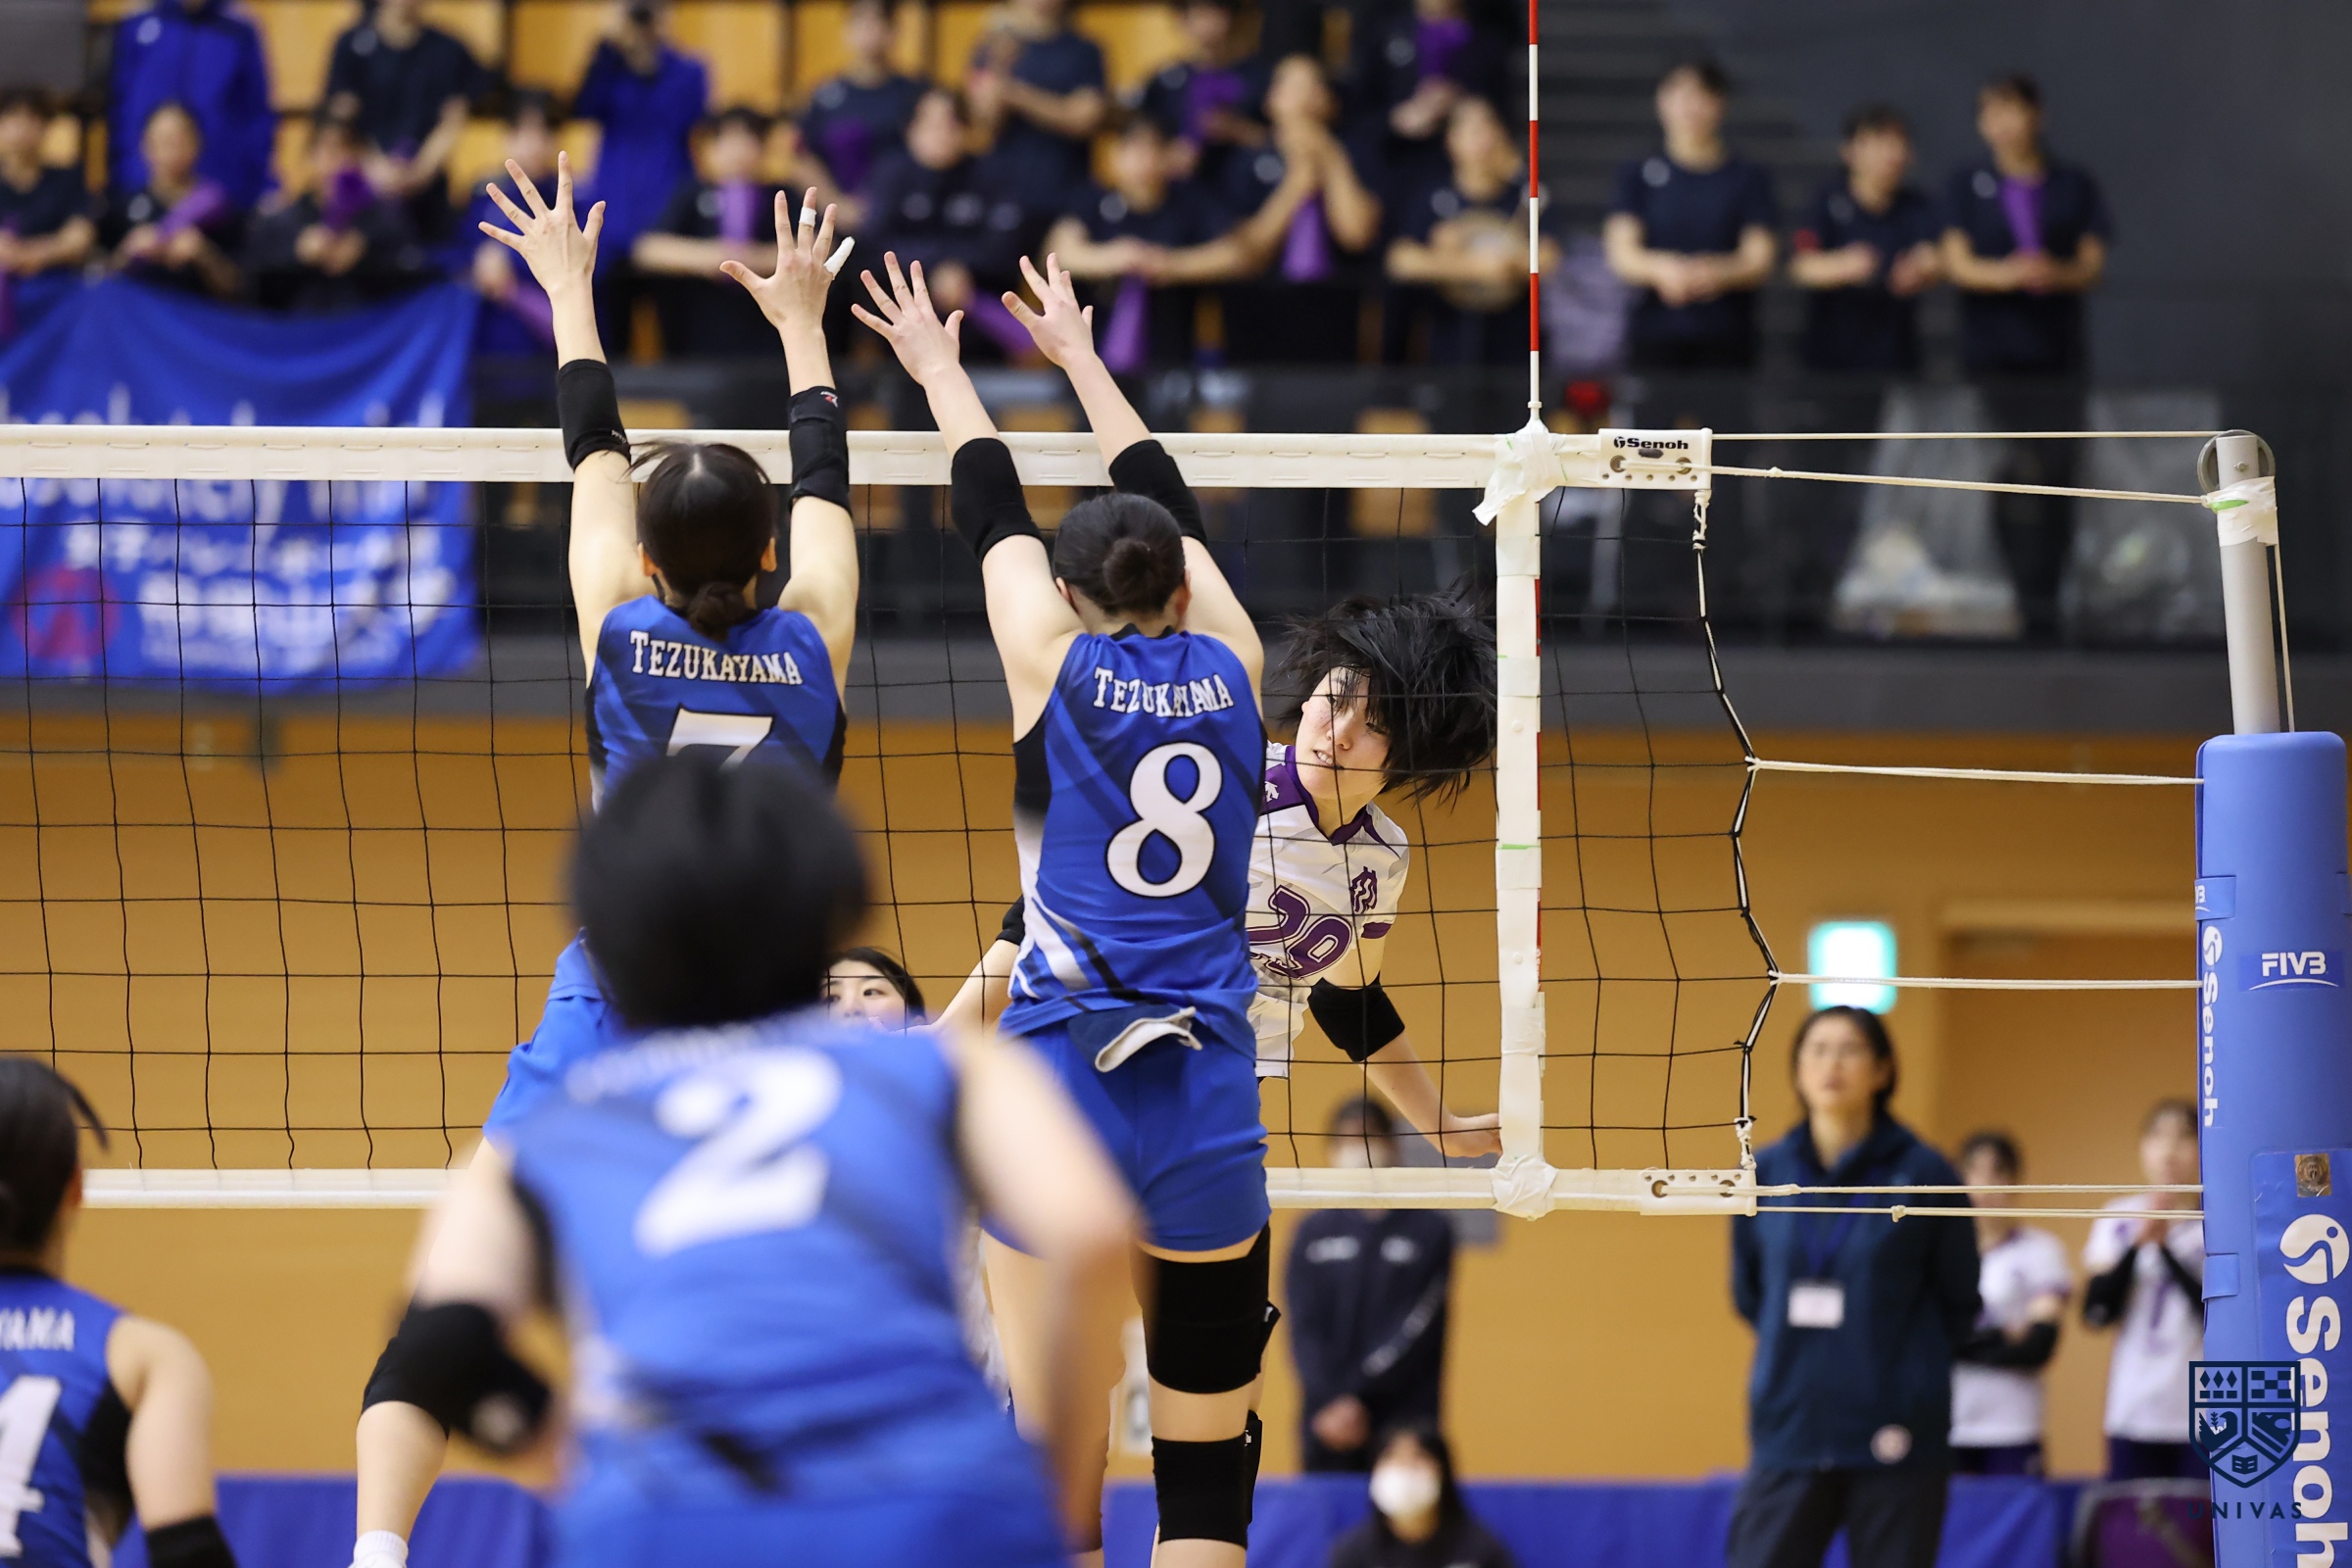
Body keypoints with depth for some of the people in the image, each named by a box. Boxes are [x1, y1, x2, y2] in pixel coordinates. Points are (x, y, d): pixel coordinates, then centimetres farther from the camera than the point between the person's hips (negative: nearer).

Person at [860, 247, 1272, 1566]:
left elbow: (992, 512, 18)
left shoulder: (1056, 664, 0)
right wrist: (1081, 359, 40)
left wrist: (940, 368, 36)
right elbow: (1172, 516, 24)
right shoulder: (1230, 667, 7)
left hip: (1061, 1097, -2)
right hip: (1210, 1108, 2)